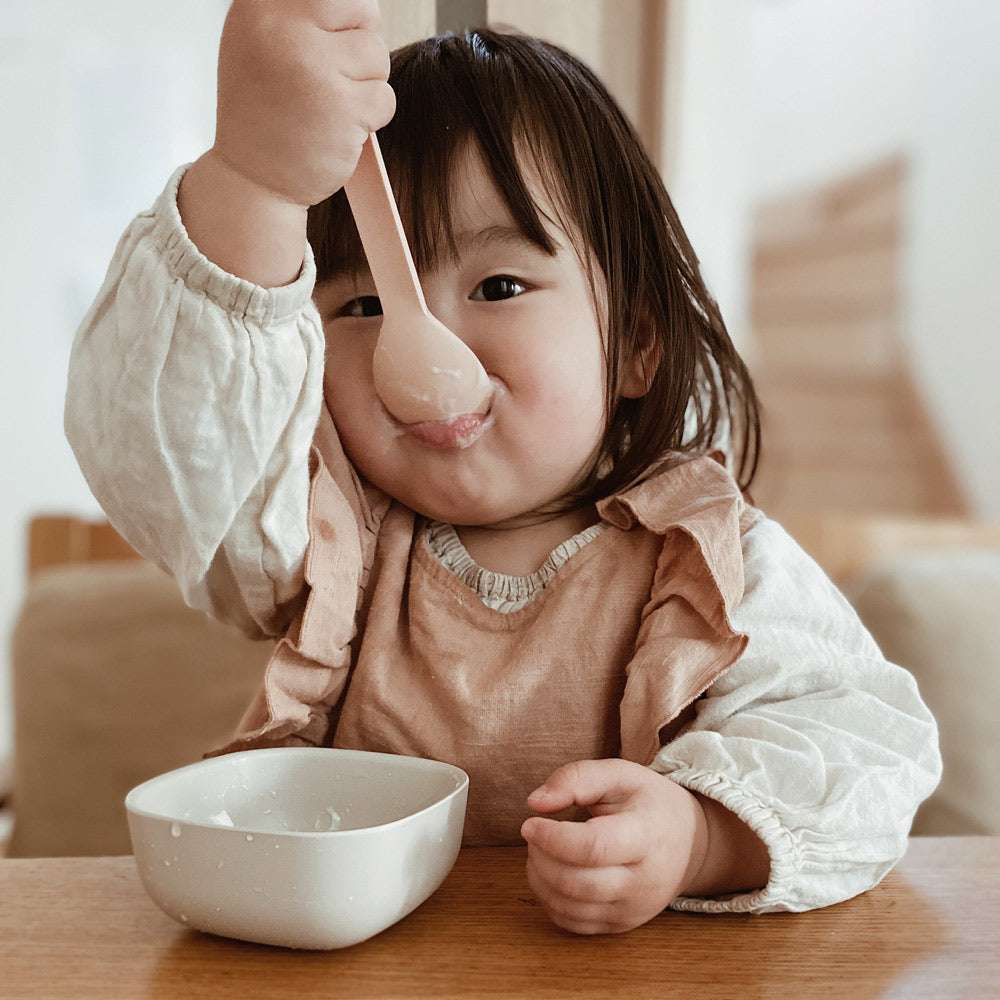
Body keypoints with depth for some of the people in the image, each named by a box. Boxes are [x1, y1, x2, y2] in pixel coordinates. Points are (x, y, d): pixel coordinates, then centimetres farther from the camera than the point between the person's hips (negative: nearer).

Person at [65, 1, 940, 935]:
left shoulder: (715, 567, -8)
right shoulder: (308, 529, -8)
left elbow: (858, 730, -10)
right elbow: (163, 444, -25)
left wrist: (695, 837, -29)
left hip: (610, 967, 0)